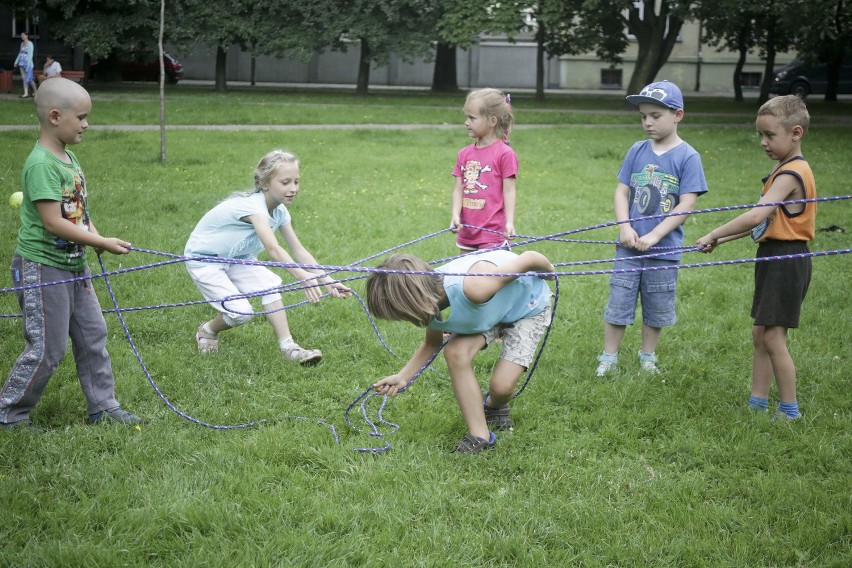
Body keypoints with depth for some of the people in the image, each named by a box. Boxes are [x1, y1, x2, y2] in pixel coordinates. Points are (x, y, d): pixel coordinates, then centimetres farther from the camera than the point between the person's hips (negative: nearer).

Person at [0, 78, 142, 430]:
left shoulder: (69, 158, 8)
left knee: (93, 336, 14)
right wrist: (102, 243, -20)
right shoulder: (40, 164, -21)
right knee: (47, 348, -2)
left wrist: (97, 237, -7)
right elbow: (53, 222, -25)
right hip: (42, 268, -9)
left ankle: (102, 405, 25)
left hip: (74, 265, 9)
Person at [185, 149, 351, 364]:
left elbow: (299, 251, -6)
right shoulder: (253, 206, -33)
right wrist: (305, 279, -58)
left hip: (234, 258, 7)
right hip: (202, 259, -7)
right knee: (240, 312, -19)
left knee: (270, 284, -18)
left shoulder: (279, 211, -6)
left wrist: (327, 280, -18)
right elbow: (273, 249, -46)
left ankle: (288, 347, -16)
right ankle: (207, 331, 12)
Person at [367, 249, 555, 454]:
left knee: (502, 386, -16)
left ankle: (494, 407, 22)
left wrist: (550, 271, -9)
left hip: (530, 306, -6)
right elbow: (432, 343, 3)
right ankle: (479, 436, -9)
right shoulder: (431, 302, -20)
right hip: (492, 308, 6)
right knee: (455, 351, -21)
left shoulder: (473, 287, -45)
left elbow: (529, 258, -32)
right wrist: (402, 377, -10)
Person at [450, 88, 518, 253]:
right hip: (466, 233, 6)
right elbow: (458, 188, 6)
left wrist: (509, 223, -16)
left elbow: (509, 190, -8)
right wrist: (455, 215, -8)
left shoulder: (504, 153, -7)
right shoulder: (464, 154, 10)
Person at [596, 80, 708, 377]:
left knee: (656, 308, 12)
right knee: (618, 303, 5)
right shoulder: (637, 151, 3)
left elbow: (687, 204, -13)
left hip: (664, 250, -2)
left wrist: (654, 236, -18)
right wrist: (625, 228, -10)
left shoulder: (687, 157, -8)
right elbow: (622, 191, 5)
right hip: (629, 247, 2)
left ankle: (647, 358, 28)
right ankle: (608, 358, 16)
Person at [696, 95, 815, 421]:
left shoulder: (791, 174, -19)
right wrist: (720, 240, 9)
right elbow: (764, 221, 16)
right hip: (774, 257, 10)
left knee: (773, 337, -6)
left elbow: (757, 216, -31)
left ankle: (789, 411, 3)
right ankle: (757, 403, 19)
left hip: (787, 260, -10)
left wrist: (715, 234, -22)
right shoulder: (783, 169, 14)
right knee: (760, 334, 13)